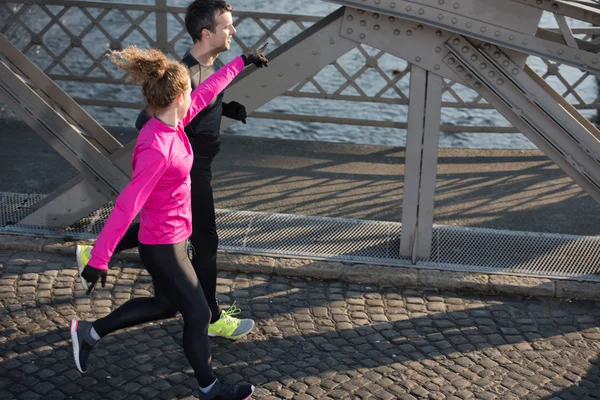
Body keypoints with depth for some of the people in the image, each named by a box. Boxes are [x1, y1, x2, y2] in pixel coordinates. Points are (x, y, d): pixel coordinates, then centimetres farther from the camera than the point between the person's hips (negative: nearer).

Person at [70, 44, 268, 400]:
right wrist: (99, 260, -28)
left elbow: (208, 90, 12)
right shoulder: (157, 149, -31)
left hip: (171, 237, 10)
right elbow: (126, 207, -30)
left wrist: (242, 61, 22)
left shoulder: (173, 124, -5)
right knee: (198, 314, 8)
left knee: (166, 304, 26)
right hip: (164, 246, -10)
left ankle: (90, 332, 35)